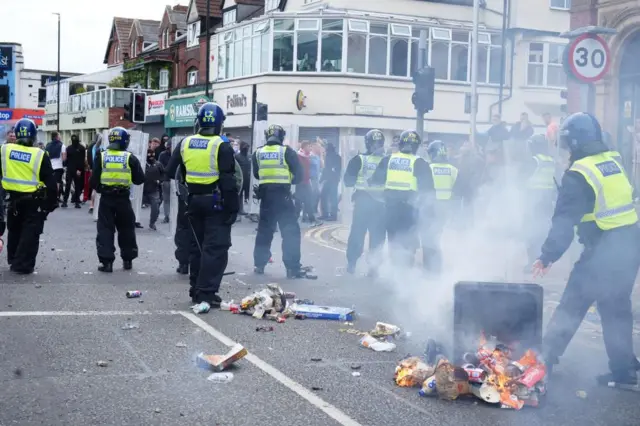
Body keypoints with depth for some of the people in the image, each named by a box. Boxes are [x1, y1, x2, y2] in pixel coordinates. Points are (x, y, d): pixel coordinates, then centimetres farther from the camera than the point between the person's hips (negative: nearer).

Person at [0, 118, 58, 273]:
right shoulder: (39, 155, -14)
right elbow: (50, 182, -11)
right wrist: (52, 201, -2)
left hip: (14, 198, 4)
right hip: (35, 201, -4)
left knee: (14, 231, 21)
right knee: (30, 233, 4)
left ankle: (14, 260, 31)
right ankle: (23, 265, 3)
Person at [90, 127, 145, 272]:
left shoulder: (101, 156, -1)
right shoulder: (130, 158, -4)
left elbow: (94, 179, -1)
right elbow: (139, 179, 0)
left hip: (106, 198, 0)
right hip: (123, 198, 0)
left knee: (105, 229, 4)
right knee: (126, 229, 16)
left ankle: (106, 261, -3)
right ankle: (128, 259, 23)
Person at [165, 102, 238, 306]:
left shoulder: (185, 144, 3)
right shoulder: (222, 147, -12)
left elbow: (171, 172, 6)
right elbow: (228, 181, -15)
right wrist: (233, 207, -11)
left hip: (194, 201, 6)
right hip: (215, 202, -6)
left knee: (198, 246, 17)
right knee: (216, 247, -2)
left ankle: (196, 290, 23)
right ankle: (207, 292, -7)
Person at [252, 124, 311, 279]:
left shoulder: (258, 153, 5)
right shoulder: (286, 151, -5)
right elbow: (298, 174, -4)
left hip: (265, 195, 4)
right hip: (282, 194, -4)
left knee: (264, 230, 16)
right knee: (290, 230, -1)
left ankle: (259, 264, 20)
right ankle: (293, 267, -6)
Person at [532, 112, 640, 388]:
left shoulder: (579, 174, -12)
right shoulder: (614, 161, 9)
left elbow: (565, 219, -18)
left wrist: (548, 256, -17)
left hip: (604, 250, -7)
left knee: (573, 304, 3)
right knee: (617, 307, 16)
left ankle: (545, 358, 10)